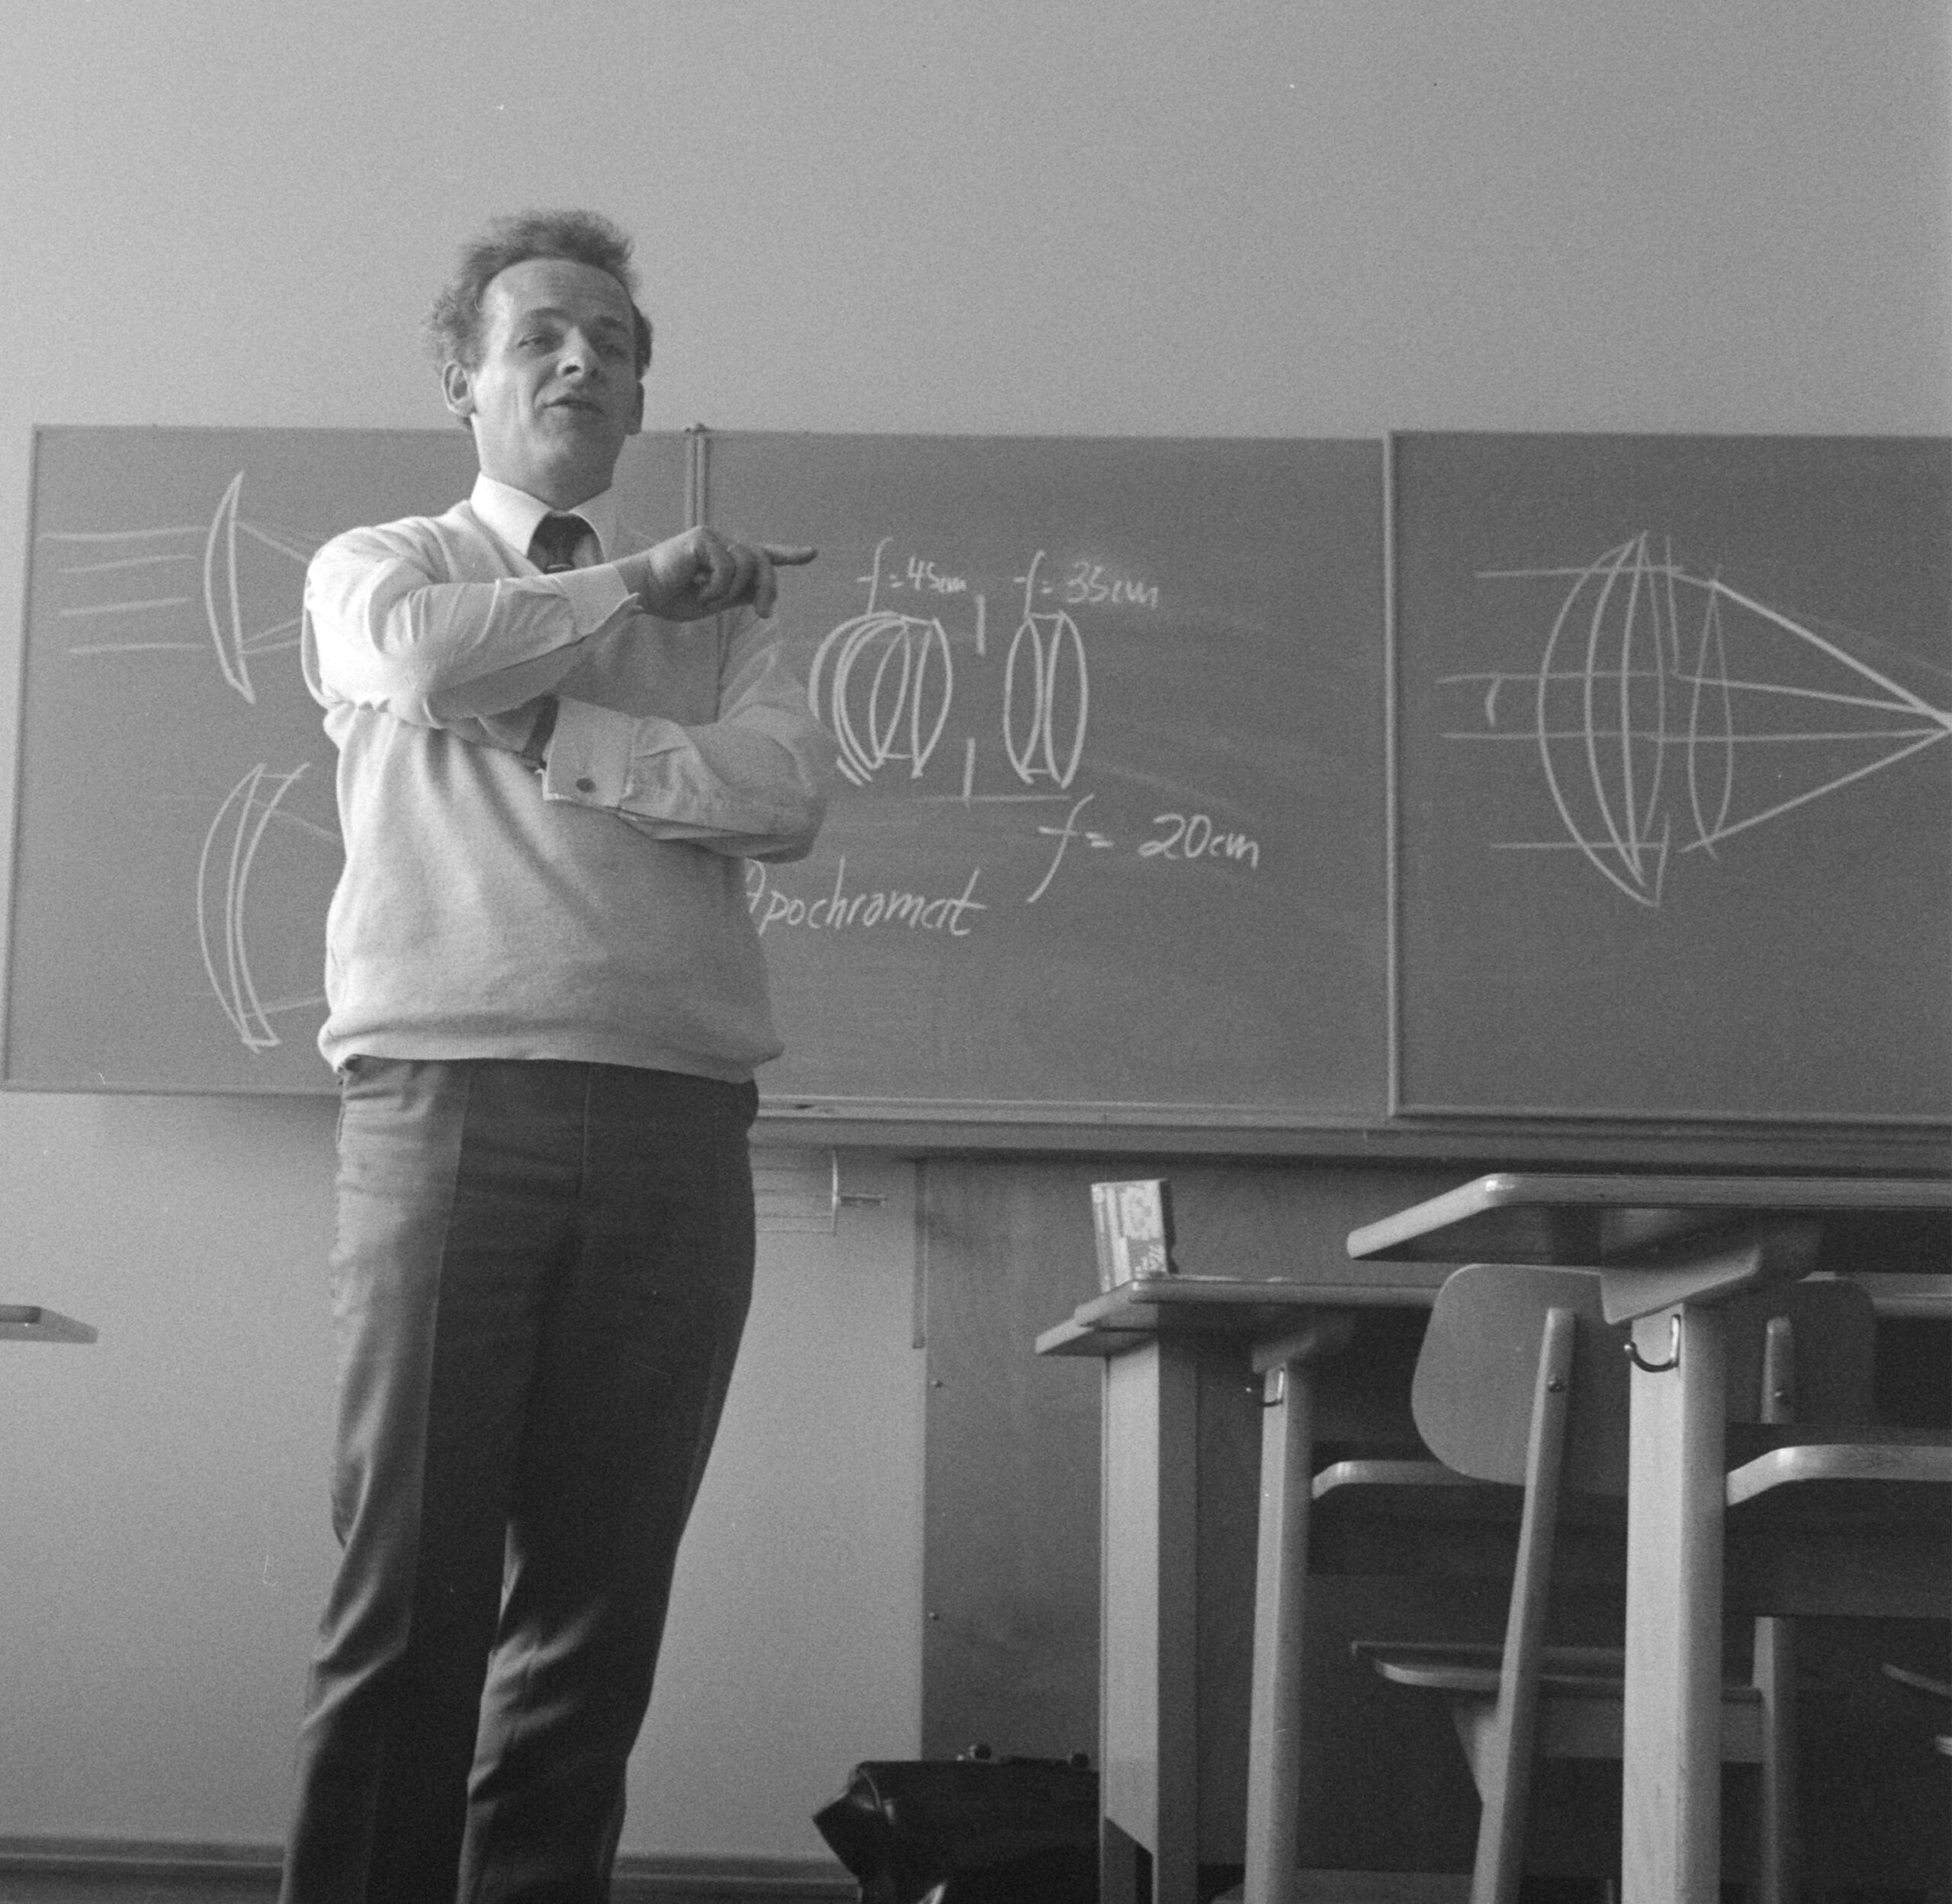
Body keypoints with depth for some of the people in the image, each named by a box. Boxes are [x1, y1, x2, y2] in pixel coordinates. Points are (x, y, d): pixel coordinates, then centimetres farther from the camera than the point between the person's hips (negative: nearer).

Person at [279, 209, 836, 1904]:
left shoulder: (726, 612, 21)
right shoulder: (377, 566, 17)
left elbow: (791, 793, 3)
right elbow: (421, 649, -8)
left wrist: (559, 735, -4)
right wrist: (643, 582, 4)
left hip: (679, 1117, 3)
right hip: (447, 1098, -2)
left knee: (606, 1584, 2)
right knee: (413, 1574, -7)